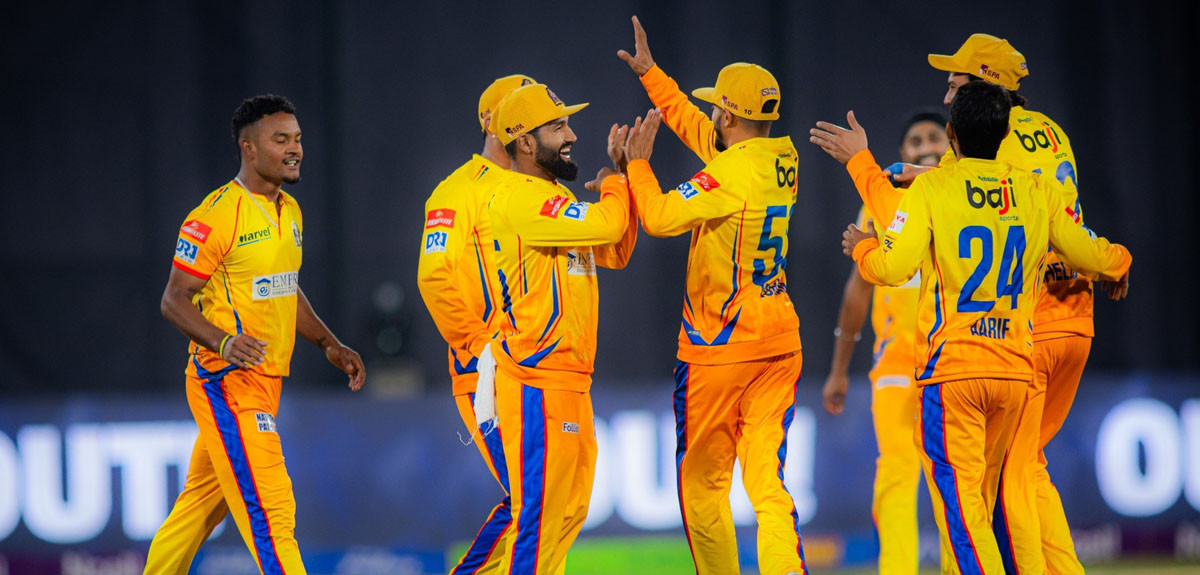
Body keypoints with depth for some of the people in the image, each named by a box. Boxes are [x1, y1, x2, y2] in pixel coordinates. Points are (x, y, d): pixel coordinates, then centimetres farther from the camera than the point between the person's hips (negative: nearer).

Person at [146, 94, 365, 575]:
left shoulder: (289, 211, 14)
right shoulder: (216, 216, -14)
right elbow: (174, 302, -13)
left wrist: (329, 344, 15)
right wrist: (224, 343, -29)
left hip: (264, 383, 9)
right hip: (227, 384, -9)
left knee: (201, 506, 16)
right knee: (270, 509, -13)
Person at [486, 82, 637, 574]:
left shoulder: (553, 197, 19)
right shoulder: (520, 197, -14)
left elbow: (615, 252, 20)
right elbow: (606, 225, -21)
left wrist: (623, 175, 11)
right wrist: (614, 181, 0)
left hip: (569, 381, 10)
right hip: (537, 381, -10)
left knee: (570, 509, 14)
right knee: (539, 509, -11)